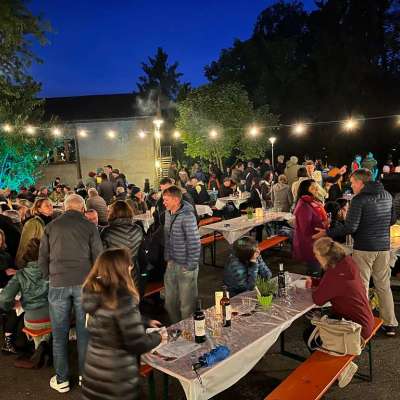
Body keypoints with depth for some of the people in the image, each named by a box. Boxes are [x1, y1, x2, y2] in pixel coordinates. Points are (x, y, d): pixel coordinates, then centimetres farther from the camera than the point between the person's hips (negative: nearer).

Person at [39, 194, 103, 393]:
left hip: (58, 284, 1)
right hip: (84, 283, -1)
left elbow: (42, 258, 8)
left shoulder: (51, 226, 5)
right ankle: (85, 374, 22)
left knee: (59, 333, 11)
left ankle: (61, 379, 21)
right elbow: (98, 256, -1)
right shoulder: (89, 226, -1)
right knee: (84, 331, 11)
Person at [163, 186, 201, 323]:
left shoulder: (187, 217, -21)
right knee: (170, 301, 20)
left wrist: (190, 266, -17)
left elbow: (195, 243, -21)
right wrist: (167, 258, 13)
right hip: (172, 264, 8)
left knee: (186, 304, 6)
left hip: (186, 266, -8)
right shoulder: (168, 213, 5)